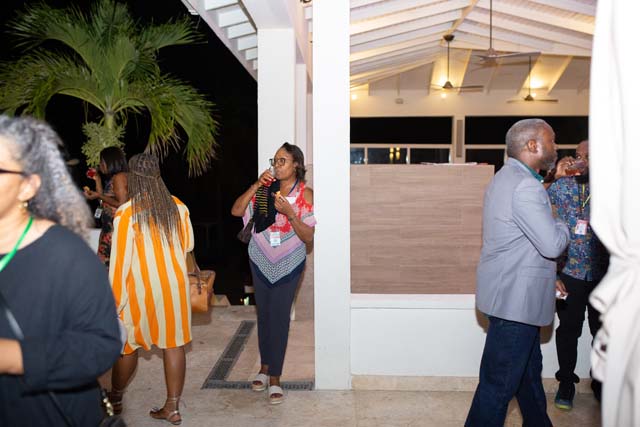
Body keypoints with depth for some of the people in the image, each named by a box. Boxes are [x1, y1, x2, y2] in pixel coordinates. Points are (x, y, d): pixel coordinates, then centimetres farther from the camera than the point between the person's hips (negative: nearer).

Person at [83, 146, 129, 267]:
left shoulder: (119, 177, -9)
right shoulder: (112, 178, 17)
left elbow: (122, 204, -16)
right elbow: (104, 203, 19)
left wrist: (99, 196, -10)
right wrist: (97, 180, 20)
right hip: (109, 228, 9)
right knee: (105, 264, 6)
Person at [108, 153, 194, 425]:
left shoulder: (126, 213, -16)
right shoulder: (178, 207, -2)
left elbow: (121, 261, -14)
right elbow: (188, 245, 10)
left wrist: (114, 300, -6)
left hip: (141, 289, -3)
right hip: (174, 285, 4)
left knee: (127, 344, 15)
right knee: (173, 344, 9)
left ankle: (115, 399, 35)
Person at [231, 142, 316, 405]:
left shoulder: (305, 194, -10)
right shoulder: (265, 189, -2)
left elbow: (308, 237, -12)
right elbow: (236, 211, -9)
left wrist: (290, 213, -26)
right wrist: (256, 185, -18)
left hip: (289, 264, -3)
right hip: (261, 261, 3)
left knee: (279, 316, -3)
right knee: (264, 313, 12)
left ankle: (274, 377, 10)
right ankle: (265, 366, 30)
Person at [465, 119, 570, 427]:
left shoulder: (508, 178, 14)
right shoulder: (524, 185, -21)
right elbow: (553, 245, -23)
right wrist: (562, 226, -2)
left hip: (515, 295, 11)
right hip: (515, 299, -11)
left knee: (529, 371, 25)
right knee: (500, 382, -1)